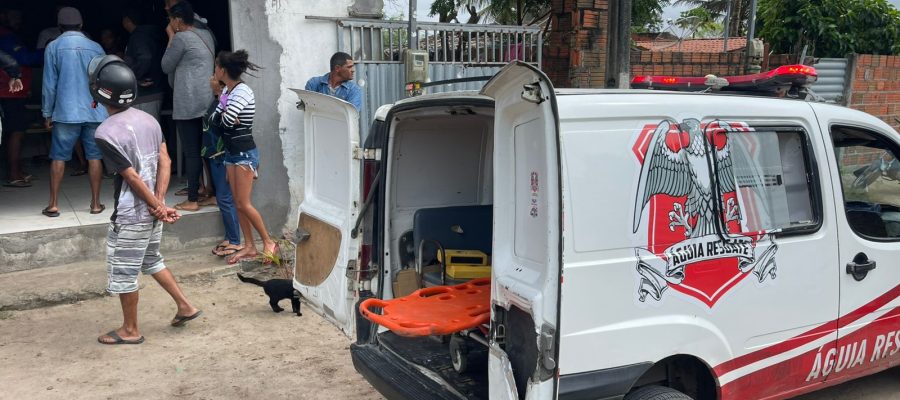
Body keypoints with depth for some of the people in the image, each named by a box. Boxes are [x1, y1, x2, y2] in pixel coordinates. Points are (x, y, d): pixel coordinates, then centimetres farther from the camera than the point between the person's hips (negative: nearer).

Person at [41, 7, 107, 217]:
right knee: (94, 157, 6)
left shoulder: (53, 47, -2)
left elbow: (50, 84, -2)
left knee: (58, 157, 6)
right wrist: (104, 107, 20)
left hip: (66, 112, -1)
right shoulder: (95, 47, 4)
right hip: (94, 112, 2)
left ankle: (53, 204, 7)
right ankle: (95, 203, 8)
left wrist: (47, 113, 6)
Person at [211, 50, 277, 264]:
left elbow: (227, 119, -26)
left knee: (243, 203, -8)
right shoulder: (226, 91, 10)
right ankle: (249, 247, 14)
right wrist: (224, 116, -12)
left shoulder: (243, 91, -17)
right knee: (237, 202, 8)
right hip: (231, 151, 9)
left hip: (245, 152, -9)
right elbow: (215, 118, 8)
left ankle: (268, 242, 5)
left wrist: (223, 116, -4)